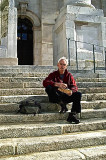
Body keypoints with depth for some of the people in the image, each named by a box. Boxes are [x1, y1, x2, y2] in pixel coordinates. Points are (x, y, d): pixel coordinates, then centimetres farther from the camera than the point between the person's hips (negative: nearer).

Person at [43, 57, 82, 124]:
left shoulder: (69, 75, 12)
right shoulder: (53, 74, 5)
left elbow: (75, 87, 1)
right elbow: (45, 82, -15)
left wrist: (71, 91, -25)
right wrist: (58, 84, -31)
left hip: (66, 96, 2)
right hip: (56, 97, -2)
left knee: (78, 94, -21)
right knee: (48, 88, -28)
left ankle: (73, 115, -24)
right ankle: (62, 105, -28)